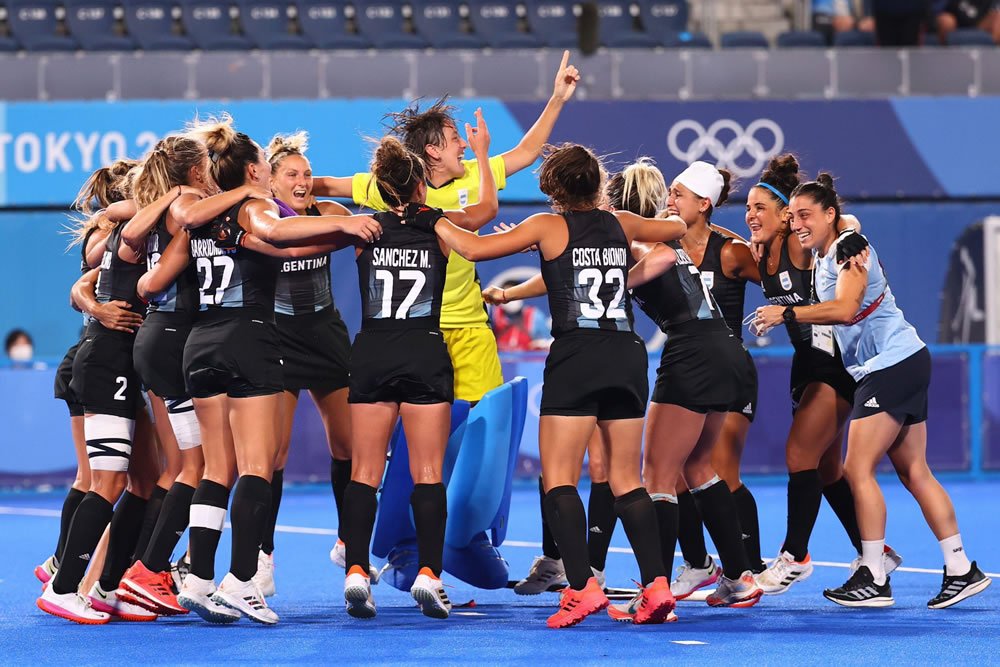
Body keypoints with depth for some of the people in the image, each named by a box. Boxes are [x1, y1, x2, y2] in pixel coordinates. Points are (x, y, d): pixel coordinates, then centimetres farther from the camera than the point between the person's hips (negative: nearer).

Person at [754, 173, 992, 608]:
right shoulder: (820, 262, 16)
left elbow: (845, 309, -25)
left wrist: (786, 313, -23)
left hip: (894, 363, -10)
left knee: (858, 470, -10)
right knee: (914, 473, 9)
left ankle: (874, 580, -8)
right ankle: (961, 571, 10)